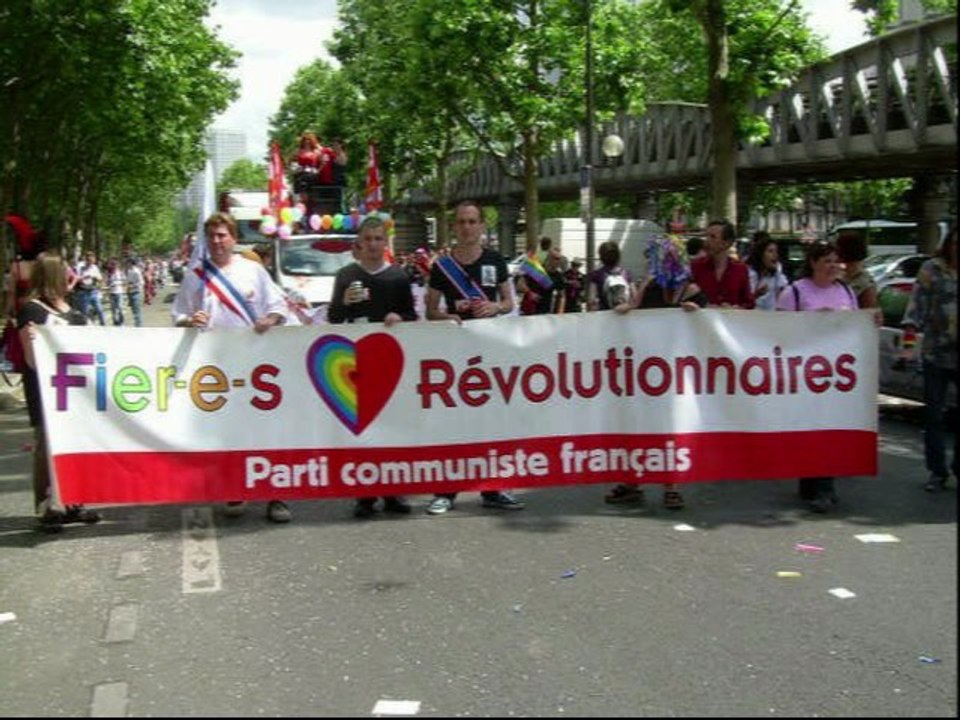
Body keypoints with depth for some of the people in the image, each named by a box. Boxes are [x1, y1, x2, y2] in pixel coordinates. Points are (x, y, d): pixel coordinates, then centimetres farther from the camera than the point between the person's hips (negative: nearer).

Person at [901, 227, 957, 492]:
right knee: (933, 415, 4)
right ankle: (937, 472, 13)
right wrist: (909, 340, -16)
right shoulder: (932, 269, -1)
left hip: (955, 356, 1)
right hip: (936, 354, -1)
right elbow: (918, 305, -6)